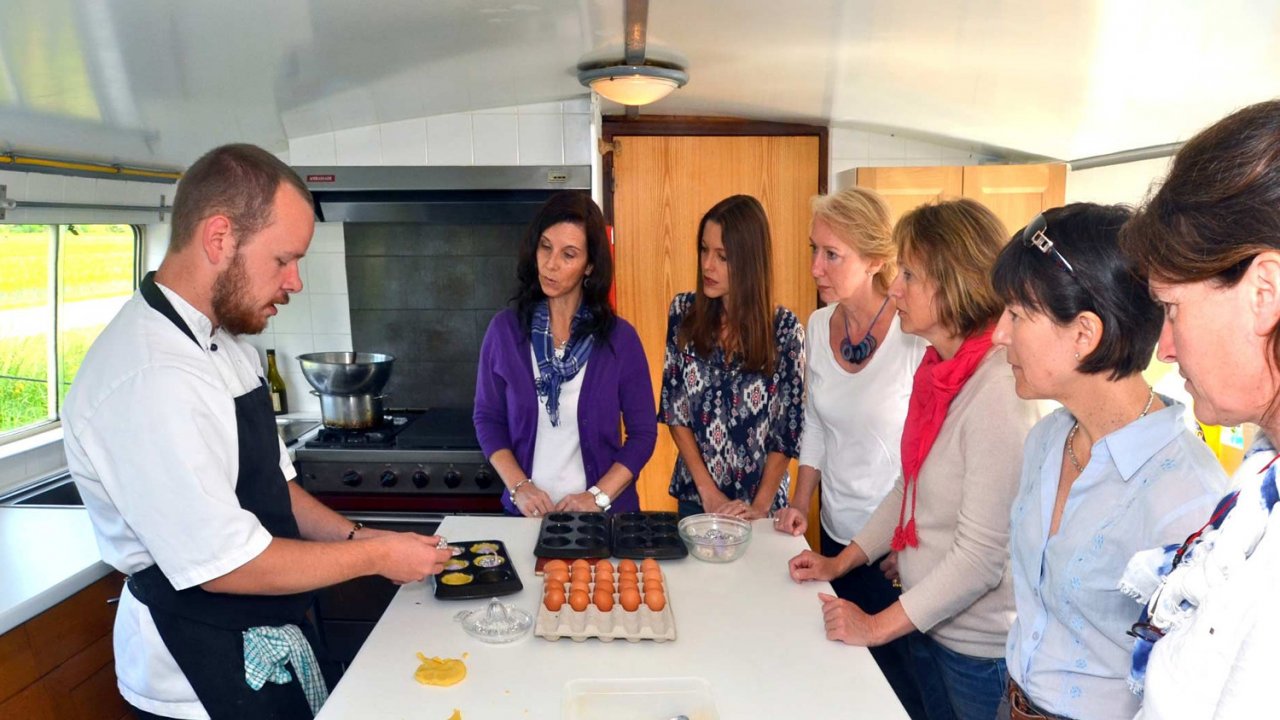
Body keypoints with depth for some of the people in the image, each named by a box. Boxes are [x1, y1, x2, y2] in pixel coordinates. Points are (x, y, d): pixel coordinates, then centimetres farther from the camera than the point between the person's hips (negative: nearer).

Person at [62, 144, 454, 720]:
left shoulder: (227, 341, 4)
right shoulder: (149, 378, -28)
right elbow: (228, 565, -25)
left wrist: (354, 536, -1)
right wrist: (377, 556, -15)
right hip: (207, 673, -8)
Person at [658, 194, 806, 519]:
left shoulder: (785, 328, -12)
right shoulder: (684, 312, -7)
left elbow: (788, 431, -7)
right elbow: (673, 408, -5)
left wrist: (760, 506, -14)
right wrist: (708, 491, -11)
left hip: (761, 505, -1)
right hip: (694, 497, 2)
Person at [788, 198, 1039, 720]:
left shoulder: (999, 389, -26)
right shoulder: (936, 368, 0)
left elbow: (982, 554, -24)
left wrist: (879, 626, -16)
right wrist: (841, 562, 10)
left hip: (979, 645, -7)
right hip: (925, 622, 7)